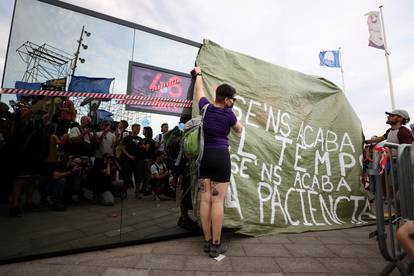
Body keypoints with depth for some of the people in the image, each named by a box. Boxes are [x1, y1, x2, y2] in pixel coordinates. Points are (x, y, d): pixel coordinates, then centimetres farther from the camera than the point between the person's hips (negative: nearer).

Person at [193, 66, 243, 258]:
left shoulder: (205, 107, 5)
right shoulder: (229, 114, -4)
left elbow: (199, 90, 25)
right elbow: (239, 130, 16)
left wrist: (198, 74, 44)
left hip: (204, 156, 5)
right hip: (220, 157, -5)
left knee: (205, 200, 6)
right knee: (218, 201, -1)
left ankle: (207, 241, 17)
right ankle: (216, 245, 8)